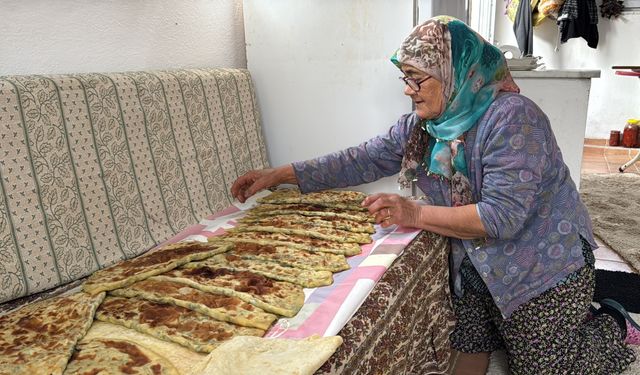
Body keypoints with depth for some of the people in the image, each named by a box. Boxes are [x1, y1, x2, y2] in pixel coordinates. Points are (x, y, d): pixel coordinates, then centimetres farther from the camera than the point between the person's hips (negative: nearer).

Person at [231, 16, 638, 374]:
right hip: (478, 270, 7)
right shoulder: (419, 125, -4)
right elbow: (363, 159, -5)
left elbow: (502, 216, -31)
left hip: (542, 270, -7)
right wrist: (280, 175, -10)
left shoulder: (512, 118, -26)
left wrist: (416, 214, -33)